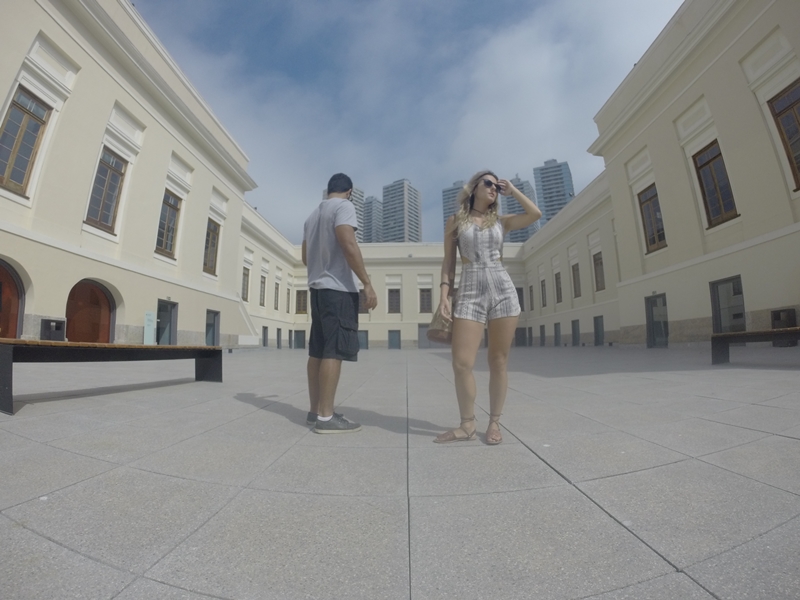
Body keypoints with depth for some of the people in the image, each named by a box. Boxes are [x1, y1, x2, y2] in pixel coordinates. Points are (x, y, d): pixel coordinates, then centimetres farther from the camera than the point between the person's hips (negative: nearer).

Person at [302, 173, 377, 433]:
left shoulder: (312, 216, 23)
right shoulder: (343, 206, -3)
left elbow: (305, 257, 27)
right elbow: (348, 244, -19)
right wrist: (367, 283, -19)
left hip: (317, 287, 9)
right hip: (338, 288, -9)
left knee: (318, 351, 8)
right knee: (334, 351, -9)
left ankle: (315, 410, 14)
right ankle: (326, 417, -7)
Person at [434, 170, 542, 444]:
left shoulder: (501, 222, 16)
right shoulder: (455, 221, 11)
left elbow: (535, 214, 2)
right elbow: (448, 261, 7)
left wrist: (511, 190, 14)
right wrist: (444, 294, -4)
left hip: (503, 291, 2)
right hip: (469, 293, -2)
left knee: (498, 362, 3)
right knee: (461, 363, -9)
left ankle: (494, 423, 16)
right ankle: (467, 425, 8)